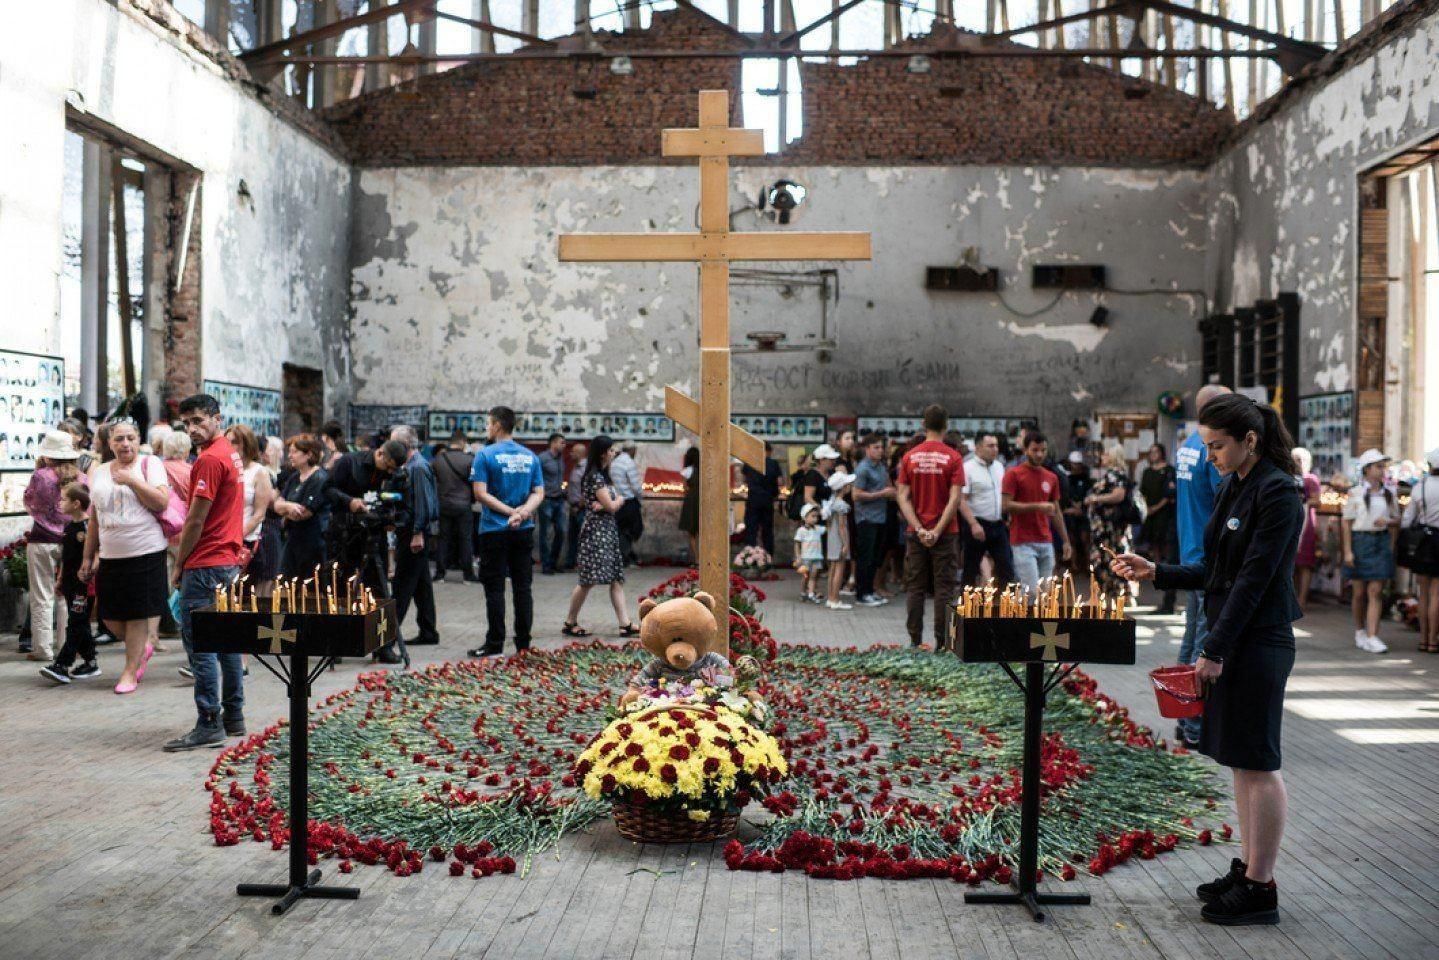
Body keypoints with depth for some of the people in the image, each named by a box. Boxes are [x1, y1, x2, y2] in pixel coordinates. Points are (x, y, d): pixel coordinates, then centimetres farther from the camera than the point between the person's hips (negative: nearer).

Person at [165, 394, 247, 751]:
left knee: (199, 643, -7)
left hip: (205, 565, -10)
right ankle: (233, 716, 20)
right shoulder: (231, 455, 14)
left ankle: (209, 725, -6)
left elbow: (195, 521, -16)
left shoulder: (210, 460, -15)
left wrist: (179, 563, -4)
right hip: (229, 560, 10)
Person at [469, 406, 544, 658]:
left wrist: (512, 512, -13)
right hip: (524, 532, 4)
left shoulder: (485, 455, -7)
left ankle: (495, 645, 4)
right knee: (522, 587, 9)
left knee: (494, 588, 1)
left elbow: (481, 493, -14)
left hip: (494, 531, -4)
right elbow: (538, 494, 2)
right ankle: (523, 644, 12)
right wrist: (522, 513, -12)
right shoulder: (530, 457, 7)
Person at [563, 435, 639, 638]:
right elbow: (612, 506, -15)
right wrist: (620, 499, 6)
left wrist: (604, 505, -10)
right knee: (589, 580, -6)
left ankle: (625, 624, 1)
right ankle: (570, 623, 4)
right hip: (596, 531, -10)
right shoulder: (595, 477, -13)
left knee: (616, 579, 3)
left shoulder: (603, 476, 17)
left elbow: (612, 504, 12)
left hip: (608, 531, 10)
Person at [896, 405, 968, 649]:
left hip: (916, 534, 2)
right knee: (944, 589, 2)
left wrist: (919, 530, -6)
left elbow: (903, 497, -3)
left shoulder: (909, 457, 1)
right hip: (945, 534, -2)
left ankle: (915, 641, 10)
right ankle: (942, 642, 2)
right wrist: (936, 532, -11)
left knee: (915, 589, 8)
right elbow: (955, 499, -12)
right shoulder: (953, 458, -6)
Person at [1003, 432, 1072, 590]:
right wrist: (1037, 506, -20)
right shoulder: (1013, 474, -5)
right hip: (1023, 543, -6)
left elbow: (1056, 511, 17)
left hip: (1046, 543, 6)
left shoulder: (1052, 477, 13)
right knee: (1032, 591, -11)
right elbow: (1006, 505, -13)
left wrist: (1066, 541, 13)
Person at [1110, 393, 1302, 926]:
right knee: (1239, 761, 14)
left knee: (1257, 763, -1)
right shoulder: (1234, 488, 12)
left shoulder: (1277, 492, -15)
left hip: (1259, 643, -9)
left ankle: (1259, 889, 8)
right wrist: (1155, 573, 8)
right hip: (1231, 640, 9)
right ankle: (1246, 870, 25)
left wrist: (1215, 651, -20)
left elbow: (1253, 578, -20)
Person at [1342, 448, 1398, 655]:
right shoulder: (1355, 494, -1)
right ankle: (1359, 631, 25)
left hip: (1381, 541, 2)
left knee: (1375, 592, -6)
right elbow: (1346, 522, -2)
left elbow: (1396, 520, 16)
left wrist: (1388, 522, -8)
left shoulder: (1388, 494, 8)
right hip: (1359, 541, -2)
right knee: (1359, 593, 7)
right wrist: (1347, 551, -8)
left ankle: (1372, 637, -8)